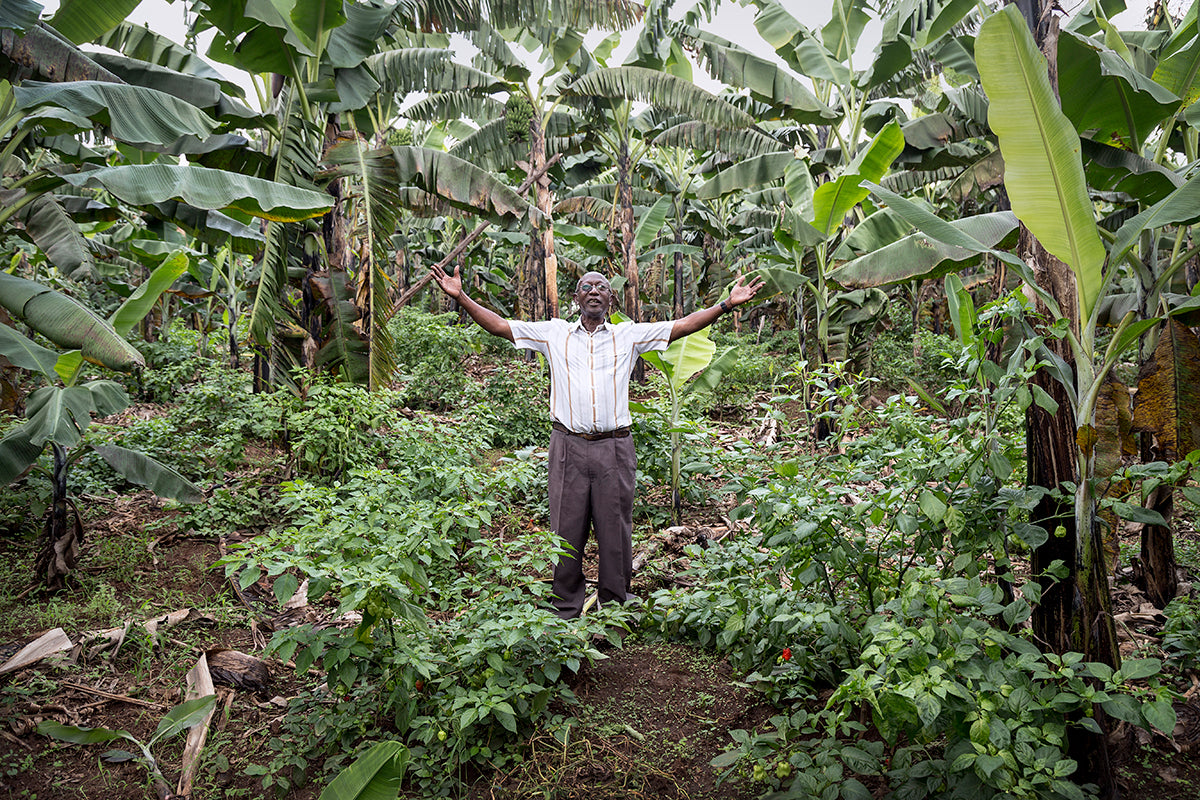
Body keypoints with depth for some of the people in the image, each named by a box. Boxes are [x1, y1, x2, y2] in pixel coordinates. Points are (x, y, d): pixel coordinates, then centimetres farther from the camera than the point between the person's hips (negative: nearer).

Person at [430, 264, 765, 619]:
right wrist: (460, 296, 2)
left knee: (615, 531, 7)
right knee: (567, 531, 6)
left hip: (614, 448, 0)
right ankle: (566, 610, 20)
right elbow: (499, 325, 10)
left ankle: (615, 608, 23)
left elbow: (684, 325, 9)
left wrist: (727, 303, 3)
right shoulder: (554, 333, 11)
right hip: (569, 446, 0)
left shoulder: (629, 335, 11)